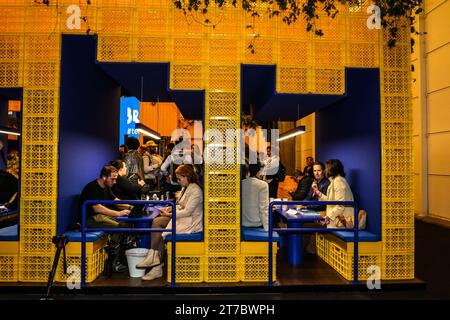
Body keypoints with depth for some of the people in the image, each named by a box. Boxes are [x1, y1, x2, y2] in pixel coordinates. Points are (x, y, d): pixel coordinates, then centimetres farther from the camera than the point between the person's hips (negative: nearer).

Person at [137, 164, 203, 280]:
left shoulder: (195, 191, -16)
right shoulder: (185, 188, 15)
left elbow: (187, 212, -20)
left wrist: (169, 214, -13)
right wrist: (170, 208, 2)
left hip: (191, 222, -9)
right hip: (182, 218, 9)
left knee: (162, 233, -19)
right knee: (156, 221, -11)